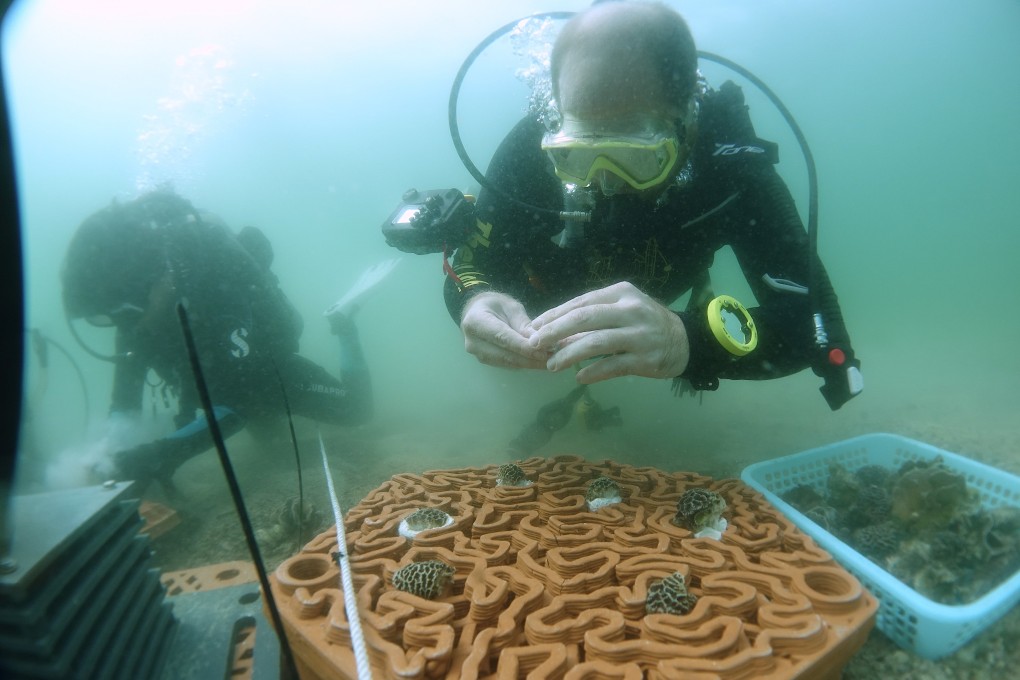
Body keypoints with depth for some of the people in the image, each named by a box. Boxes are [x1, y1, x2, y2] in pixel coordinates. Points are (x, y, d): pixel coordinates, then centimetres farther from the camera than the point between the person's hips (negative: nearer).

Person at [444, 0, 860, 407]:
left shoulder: (729, 162, -38)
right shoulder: (529, 148, -36)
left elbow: (811, 319, -43)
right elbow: (469, 269, -26)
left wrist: (687, 339, -64)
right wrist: (473, 302, -52)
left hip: (658, 305, 1)